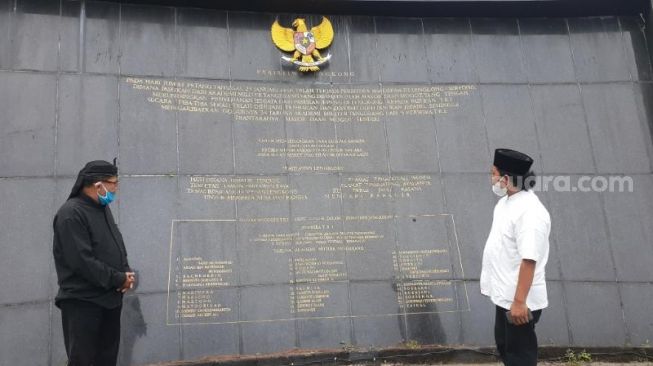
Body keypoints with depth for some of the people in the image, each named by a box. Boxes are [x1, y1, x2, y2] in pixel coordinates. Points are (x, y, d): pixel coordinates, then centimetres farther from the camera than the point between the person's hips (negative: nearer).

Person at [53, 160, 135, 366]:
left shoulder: (102, 208, 12)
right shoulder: (71, 213, -17)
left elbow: (117, 245, 17)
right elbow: (82, 261, -24)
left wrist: (126, 272, -2)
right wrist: (118, 279, -17)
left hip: (110, 298, 8)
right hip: (82, 302, -8)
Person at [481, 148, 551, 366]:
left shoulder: (530, 212, -27)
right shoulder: (507, 200, 4)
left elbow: (529, 260, -28)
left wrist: (519, 301, -26)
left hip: (519, 300, -9)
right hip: (504, 294, 9)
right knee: (504, 344, 24)